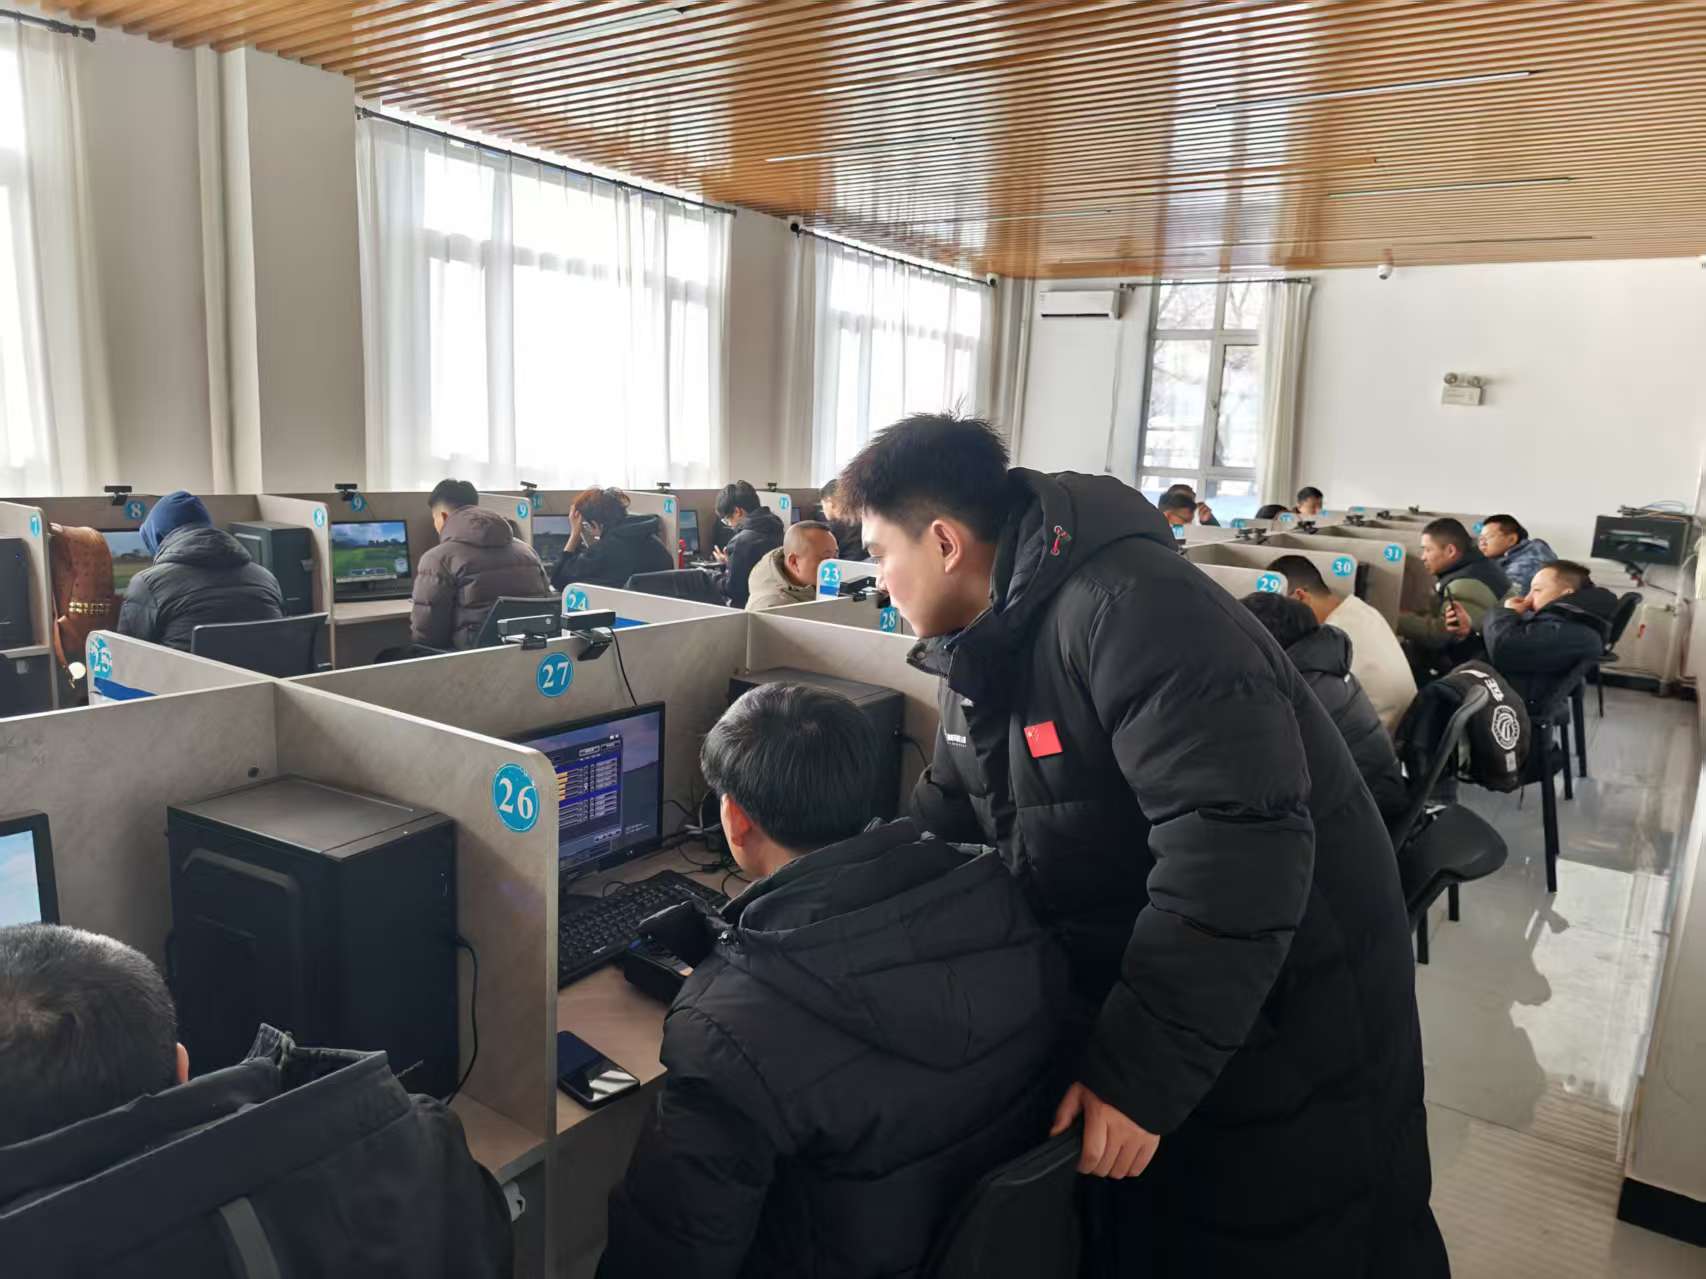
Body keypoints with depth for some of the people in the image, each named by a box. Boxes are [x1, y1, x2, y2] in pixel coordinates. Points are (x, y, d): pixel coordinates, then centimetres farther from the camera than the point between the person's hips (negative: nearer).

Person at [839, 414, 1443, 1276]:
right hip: (1128, 998, 8)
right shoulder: (982, 647, 2)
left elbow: (1241, 842, -35)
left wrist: (1140, 1071, -31)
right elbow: (944, 825, 11)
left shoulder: (1126, 609, -29)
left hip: (1284, 1020, -8)